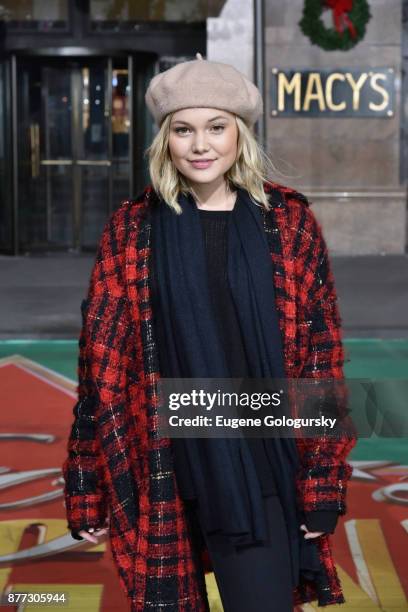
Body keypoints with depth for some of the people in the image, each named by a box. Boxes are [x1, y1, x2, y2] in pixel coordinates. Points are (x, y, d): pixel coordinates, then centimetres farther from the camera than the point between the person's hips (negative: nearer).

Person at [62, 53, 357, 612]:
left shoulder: (289, 223, 1)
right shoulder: (132, 231, 1)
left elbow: (321, 351, 1)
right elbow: (103, 359, 1)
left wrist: (322, 482, -2)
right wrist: (91, 489, 0)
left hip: (263, 465, 0)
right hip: (164, 469, 1)